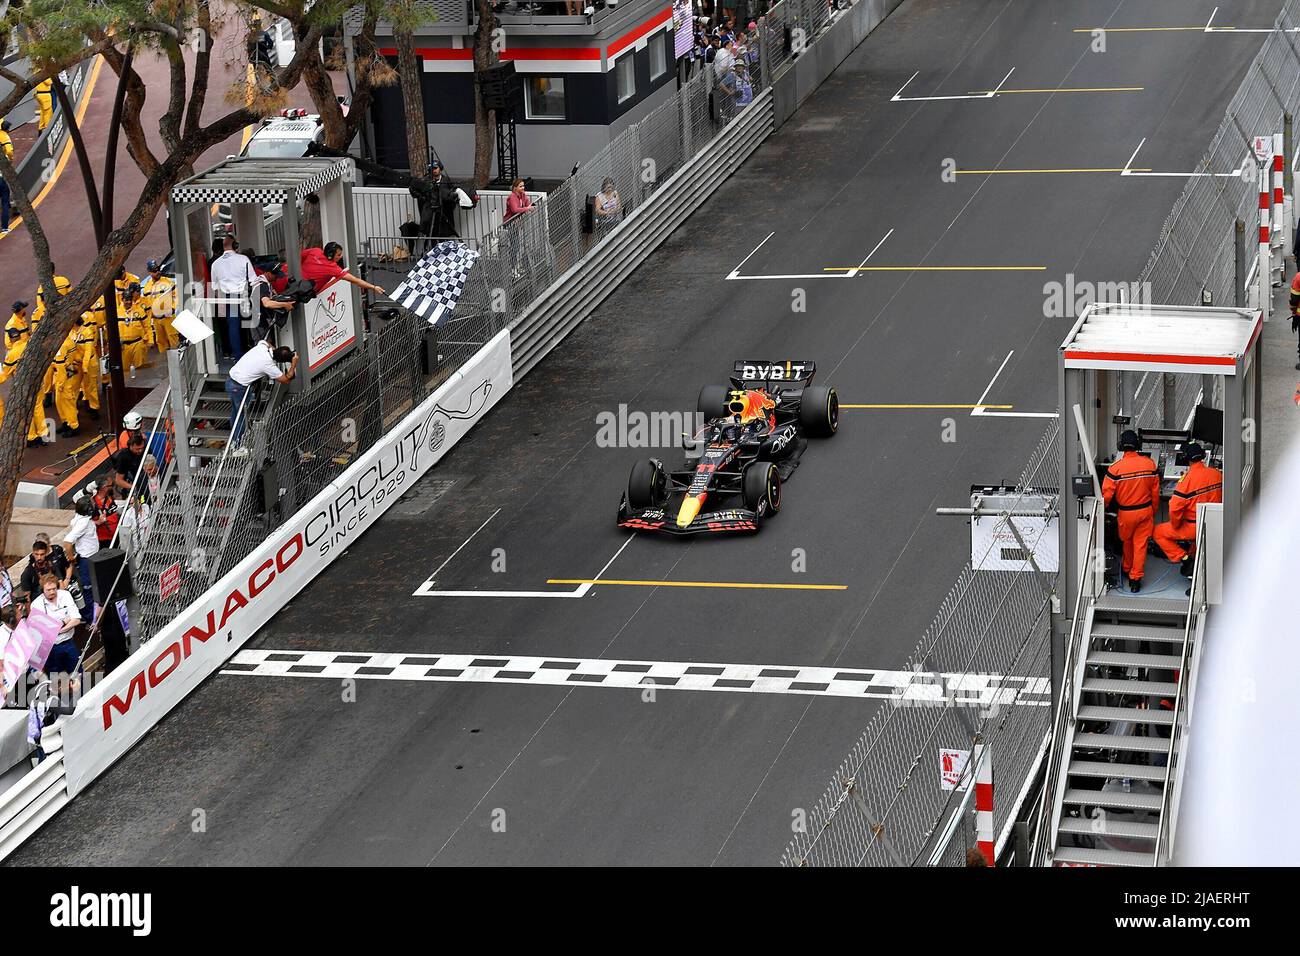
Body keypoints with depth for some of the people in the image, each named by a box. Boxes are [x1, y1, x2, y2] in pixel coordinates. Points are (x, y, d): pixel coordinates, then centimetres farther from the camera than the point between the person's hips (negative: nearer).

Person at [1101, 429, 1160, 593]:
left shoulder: (1116, 467, -20)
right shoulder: (1149, 464, -10)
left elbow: (1107, 493, -16)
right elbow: (1155, 491, -1)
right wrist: (1153, 511, 14)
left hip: (1126, 512, -1)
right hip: (1145, 511, 1)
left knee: (1127, 542, 22)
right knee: (1141, 544, 9)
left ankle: (1127, 569, 41)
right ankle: (1135, 579, 9)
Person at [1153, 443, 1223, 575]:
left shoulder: (1187, 478, -24)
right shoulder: (1217, 474, -7)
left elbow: (1175, 508, -25)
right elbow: (1221, 499, 7)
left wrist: (1176, 525, -6)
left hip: (1192, 528, -6)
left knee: (1157, 532, 11)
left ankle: (1183, 558, 1)